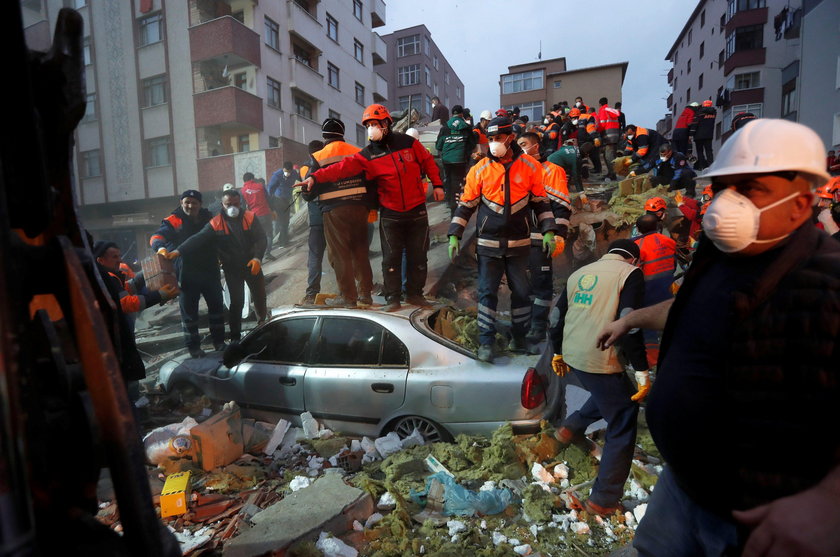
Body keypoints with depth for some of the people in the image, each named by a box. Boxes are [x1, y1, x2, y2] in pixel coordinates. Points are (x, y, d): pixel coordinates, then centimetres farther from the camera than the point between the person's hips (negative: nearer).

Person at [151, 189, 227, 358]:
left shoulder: (207, 218, 9)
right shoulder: (174, 221, -5)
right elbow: (157, 236, -19)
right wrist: (161, 247, -41)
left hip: (210, 270, 4)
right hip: (187, 273, -4)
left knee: (216, 306, 12)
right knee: (189, 311, 3)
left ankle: (219, 341, 28)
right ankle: (193, 346, 16)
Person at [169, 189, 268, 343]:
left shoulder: (250, 217, -5)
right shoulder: (215, 223, -7)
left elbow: (261, 239, -10)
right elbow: (198, 239, -15)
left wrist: (257, 258, -25)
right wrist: (179, 251, -29)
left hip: (252, 265, 1)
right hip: (232, 268, -1)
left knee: (259, 297, 12)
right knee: (236, 302, 3)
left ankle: (263, 326, 35)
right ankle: (235, 337, 14)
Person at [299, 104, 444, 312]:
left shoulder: (409, 143, 0)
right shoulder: (367, 155, -3)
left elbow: (428, 162, 11)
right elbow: (343, 167, -15)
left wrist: (437, 185, 5)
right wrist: (316, 177, -26)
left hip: (417, 211, 1)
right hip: (390, 214, -1)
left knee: (418, 256, 8)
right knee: (391, 258, 1)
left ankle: (415, 293, 23)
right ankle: (392, 298, 14)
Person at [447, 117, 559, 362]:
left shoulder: (530, 167, 0)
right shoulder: (479, 170, -2)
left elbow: (541, 202, 8)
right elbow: (466, 205, 3)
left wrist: (548, 231, -1)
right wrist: (454, 235, -4)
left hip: (519, 242, 1)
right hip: (488, 243, -1)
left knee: (521, 291, 9)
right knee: (487, 292, 0)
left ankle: (519, 337, 25)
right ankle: (486, 342, 9)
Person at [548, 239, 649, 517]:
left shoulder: (580, 273, 14)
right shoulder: (630, 274, -4)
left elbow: (557, 316, 15)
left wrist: (558, 352, 27)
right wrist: (642, 371, -12)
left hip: (572, 356, 7)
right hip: (600, 362, -7)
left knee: (608, 395, 33)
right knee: (622, 429, 8)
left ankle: (571, 429, 29)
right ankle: (603, 501, 15)